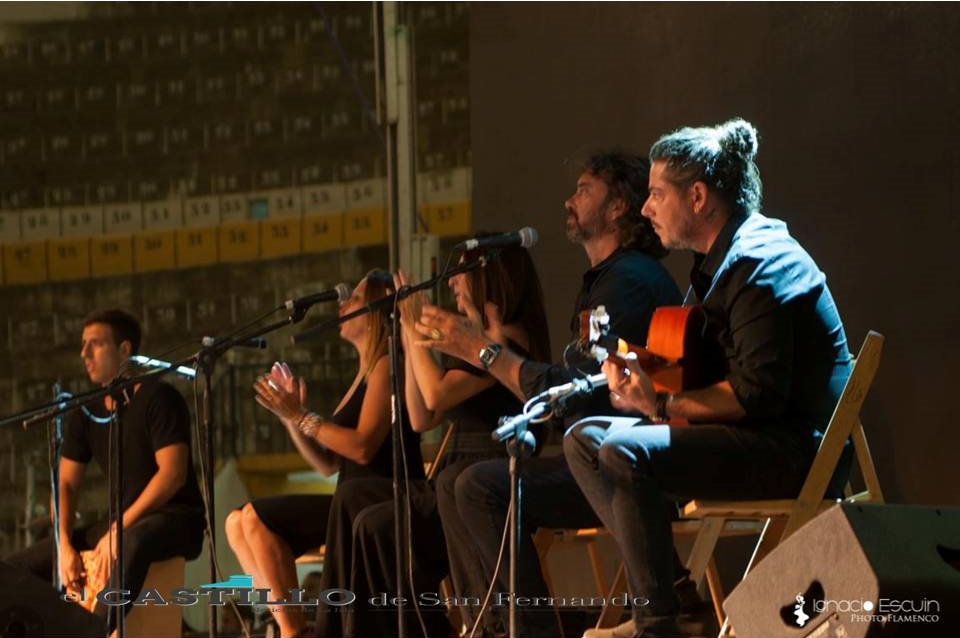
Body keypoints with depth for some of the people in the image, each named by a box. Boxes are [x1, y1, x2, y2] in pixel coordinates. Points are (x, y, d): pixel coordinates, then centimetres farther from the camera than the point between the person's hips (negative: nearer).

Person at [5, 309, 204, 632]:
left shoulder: (158, 398, -8)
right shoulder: (86, 413, 11)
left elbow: (173, 473, -19)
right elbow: (66, 486, 9)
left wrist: (119, 529, -24)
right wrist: (65, 546, -9)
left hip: (176, 519, -7)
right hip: (122, 523, 7)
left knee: (133, 541, -45)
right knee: (14, 571, -4)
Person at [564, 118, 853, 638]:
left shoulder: (758, 263, -18)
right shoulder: (720, 259, 16)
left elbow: (759, 392, -25)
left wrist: (662, 405, -19)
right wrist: (640, 371, 2)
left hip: (795, 447, -11)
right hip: (759, 438, 11)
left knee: (625, 453, -28)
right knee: (584, 438, 8)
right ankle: (663, 588, -3)